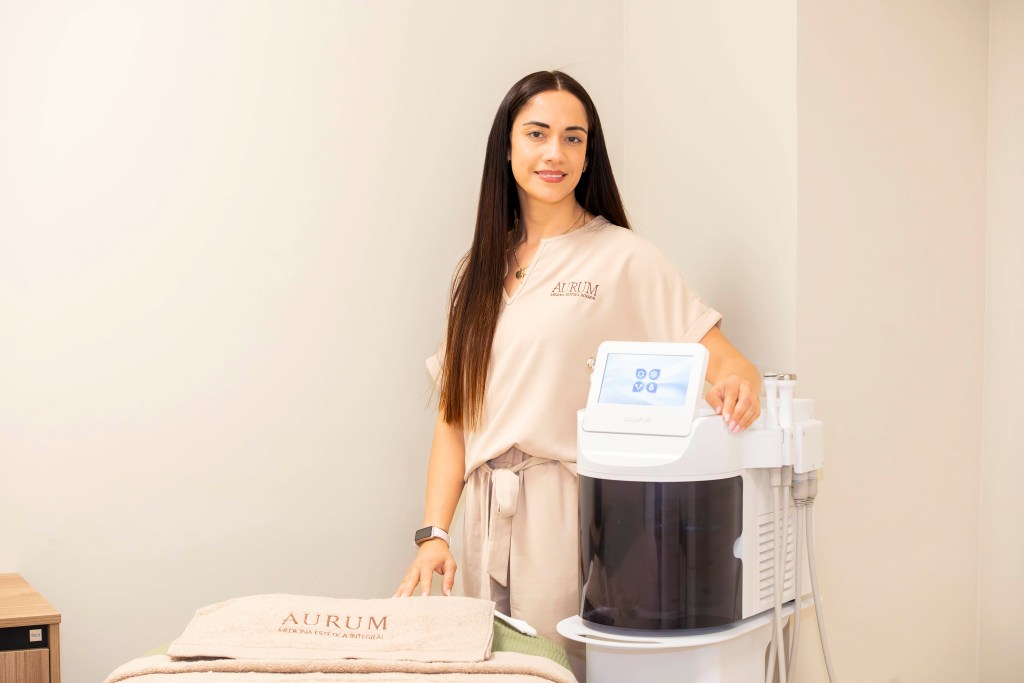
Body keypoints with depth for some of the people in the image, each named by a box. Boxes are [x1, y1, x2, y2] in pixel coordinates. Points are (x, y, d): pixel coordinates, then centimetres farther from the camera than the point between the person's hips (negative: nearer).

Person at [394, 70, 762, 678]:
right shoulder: (482, 268, 11)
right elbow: (455, 415, 9)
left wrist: (740, 381, -32)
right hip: (487, 517, 5)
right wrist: (435, 532, -1)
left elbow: (725, 361, -8)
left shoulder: (622, 256, -3)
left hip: (571, 511, -4)